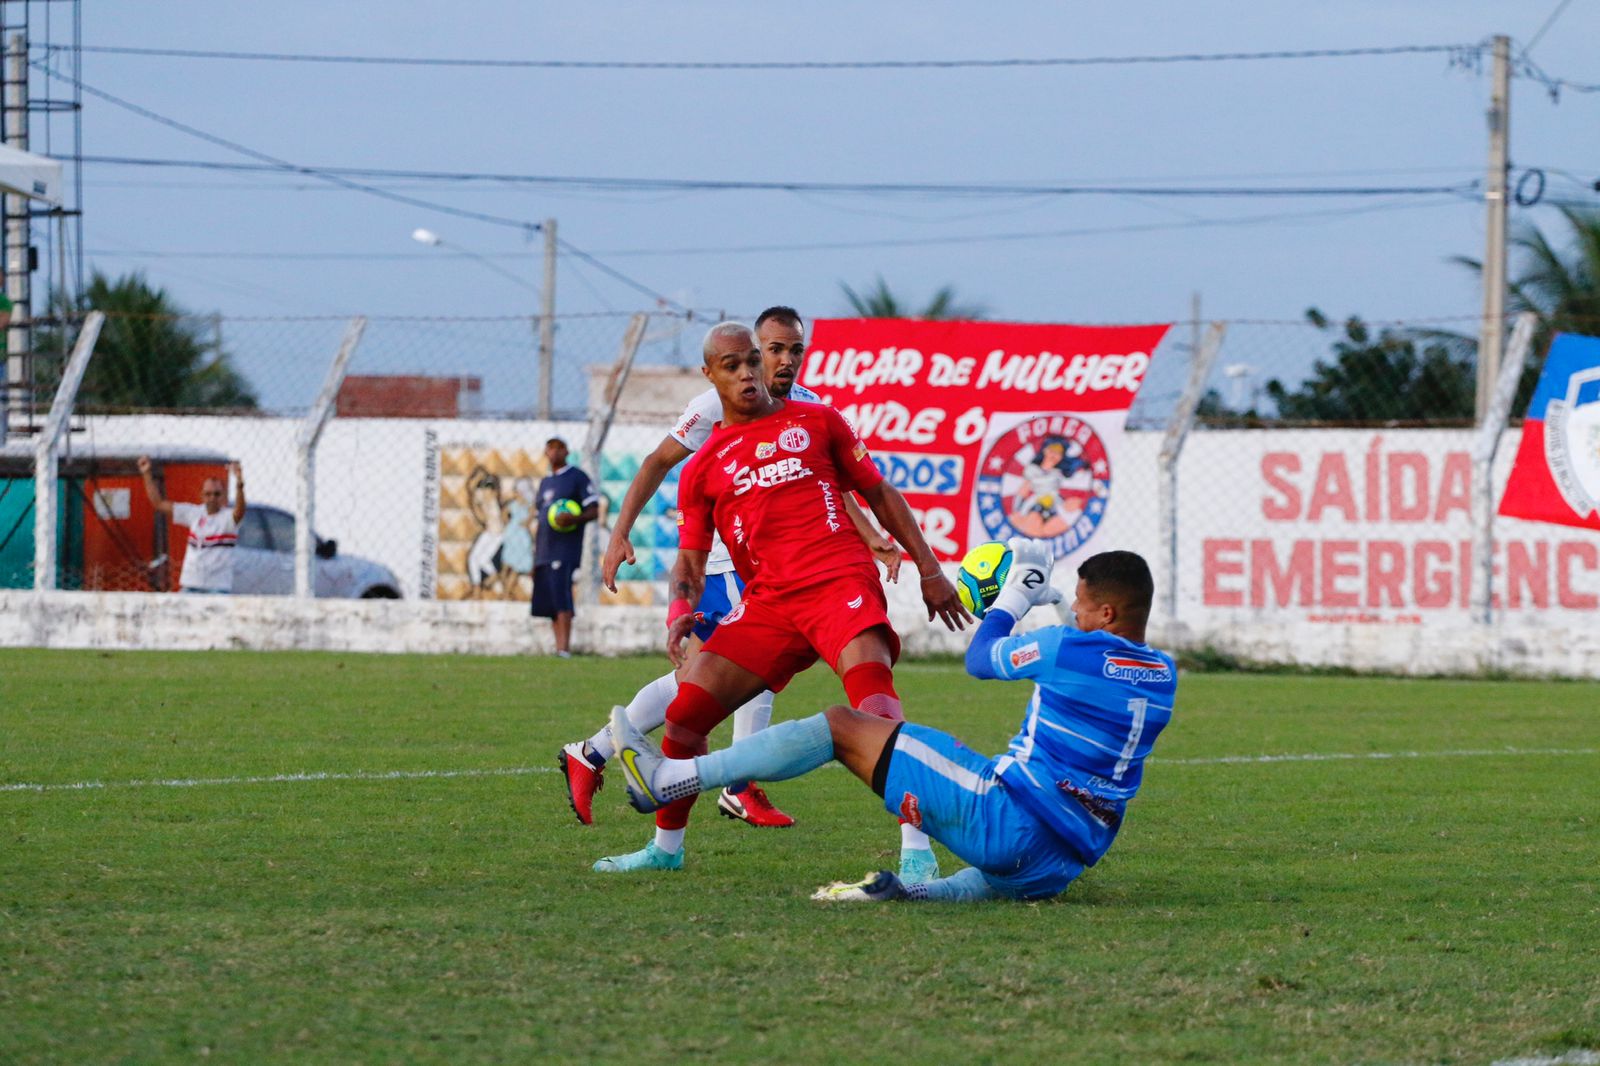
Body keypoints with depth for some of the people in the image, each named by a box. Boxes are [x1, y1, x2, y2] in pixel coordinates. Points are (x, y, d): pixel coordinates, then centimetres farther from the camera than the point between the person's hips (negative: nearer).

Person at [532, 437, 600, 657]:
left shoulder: (578, 478, 2)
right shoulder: (545, 482, 22)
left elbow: (593, 512, -3)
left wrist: (573, 519, -23)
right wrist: (535, 556, 21)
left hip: (565, 547, -7)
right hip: (545, 552, 7)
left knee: (561, 597, -18)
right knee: (548, 603, 3)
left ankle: (564, 648, -22)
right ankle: (559, 648, 6)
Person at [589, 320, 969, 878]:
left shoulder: (816, 421, 12)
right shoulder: (703, 467, 14)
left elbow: (878, 493, 17)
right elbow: (690, 560, 14)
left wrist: (929, 569, 14)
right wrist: (681, 611, -8)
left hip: (842, 582, -3)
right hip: (767, 602, 3)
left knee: (874, 698, -28)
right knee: (685, 713, -4)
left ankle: (916, 851, -31)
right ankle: (666, 847, 18)